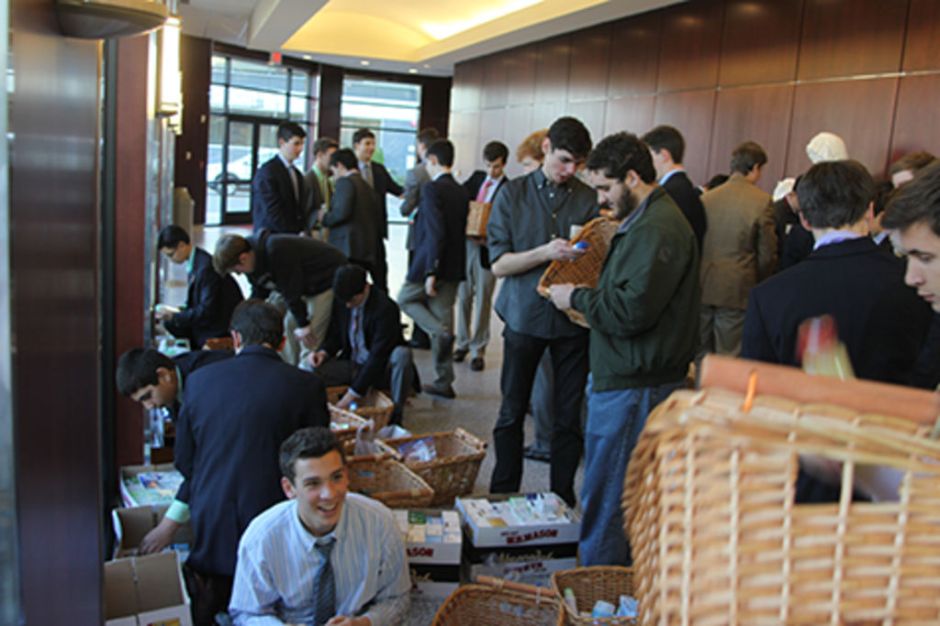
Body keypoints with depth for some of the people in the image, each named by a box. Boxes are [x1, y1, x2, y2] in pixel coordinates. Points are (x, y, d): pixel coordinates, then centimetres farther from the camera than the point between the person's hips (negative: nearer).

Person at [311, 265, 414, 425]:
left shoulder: (386, 308, -25)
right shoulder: (340, 300, -7)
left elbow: (378, 356, -28)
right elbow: (335, 335, 9)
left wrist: (353, 393, -28)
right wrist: (323, 352, -16)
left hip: (380, 369, -4)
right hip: (352, 364, 4)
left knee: (402, 354, -38)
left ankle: (395, 415, -22)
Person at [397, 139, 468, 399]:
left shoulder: (432, 188, -14)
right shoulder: (461, 192, 9)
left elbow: (436, 232, -21)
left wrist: (431, 271, -20)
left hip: (431, 263, -7)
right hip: (454, 267, 7)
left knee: (405, 299, 17)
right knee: (442, 316, 11)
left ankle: (442, 332, -6)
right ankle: (444, 382, 15)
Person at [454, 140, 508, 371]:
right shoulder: (476, 178, 9)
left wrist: (490, 239, -25)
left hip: (486, 248, -4)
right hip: (465, 242, 5)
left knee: (482, 300, 4)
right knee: (463, 296, 12)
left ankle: (478, 349, 14)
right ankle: (463, 343, 26)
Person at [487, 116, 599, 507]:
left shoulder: (589, 199, 3)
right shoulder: (513, 194, 1)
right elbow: (498, 264, -5)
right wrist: (545, 252, -20)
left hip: (572, 318, 1)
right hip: (525, 314, 0)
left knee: (569, 416, 6)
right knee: (512, 412, 10)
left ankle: (562, 499, 21)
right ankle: (503, 497, 25)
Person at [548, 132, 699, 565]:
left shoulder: (658, 230, -19)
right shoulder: (646, 221, 15)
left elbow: (631, 311, -26)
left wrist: (576, 298, -13)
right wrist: (588, 300, 9)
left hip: (633, 385, -11)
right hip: (625, 376, 11)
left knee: (605, 496, 0)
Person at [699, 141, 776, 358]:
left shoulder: (706, 197, 3)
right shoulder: (761, 200, -8)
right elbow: (767, 253, -5)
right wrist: (758, 285, 12)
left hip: (702, 288, 4)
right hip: (737, 290, -4)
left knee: (702, 355, 14)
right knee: (730, 355, 3)